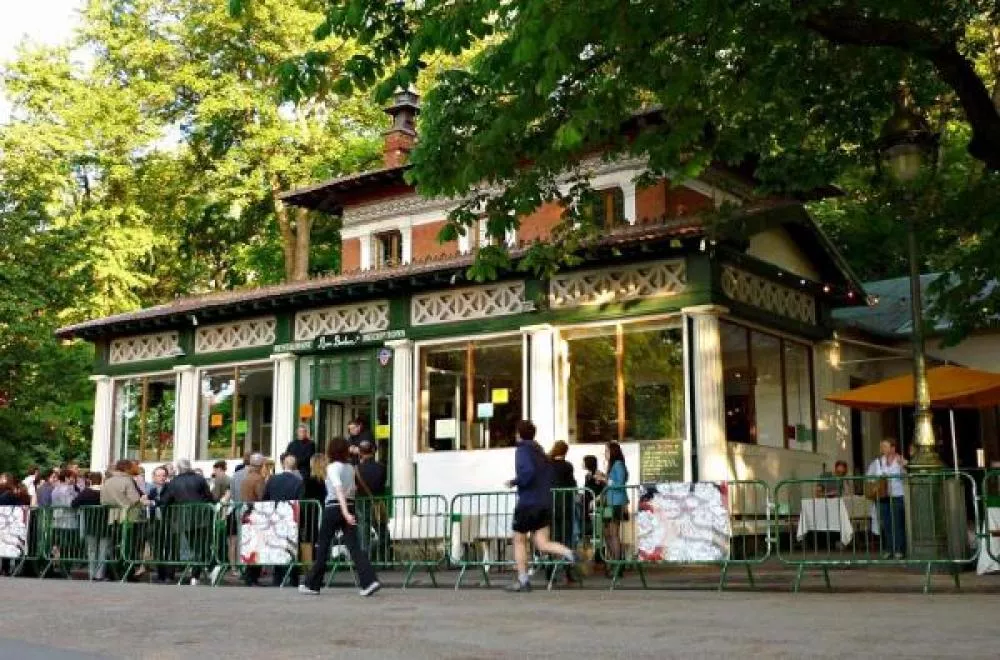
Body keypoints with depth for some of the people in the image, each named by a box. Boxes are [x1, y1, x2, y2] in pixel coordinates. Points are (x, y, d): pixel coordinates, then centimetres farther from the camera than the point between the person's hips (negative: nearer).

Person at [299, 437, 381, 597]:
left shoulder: (332, 467, -8)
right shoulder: (350, 467, 11)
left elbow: (339, 489, -20)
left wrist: (345, 512, -29)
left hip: (334, 508, -5)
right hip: (350, 506, 5)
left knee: (323, 547, 7)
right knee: (353, 546, -2)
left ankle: (312, 584, 18)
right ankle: (370, 581, -18)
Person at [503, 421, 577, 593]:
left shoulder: (522, 450, -7)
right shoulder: (540, 452, 16)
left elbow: (527, 471, -24)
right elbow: (549, 477, 17)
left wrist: (515, 482, -9)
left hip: (528, 503, -7)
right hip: (545, 503, 7)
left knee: (519, 541, 10)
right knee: (542, 544, 3)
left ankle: (522, 580, 11)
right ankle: (567, 552, -23)